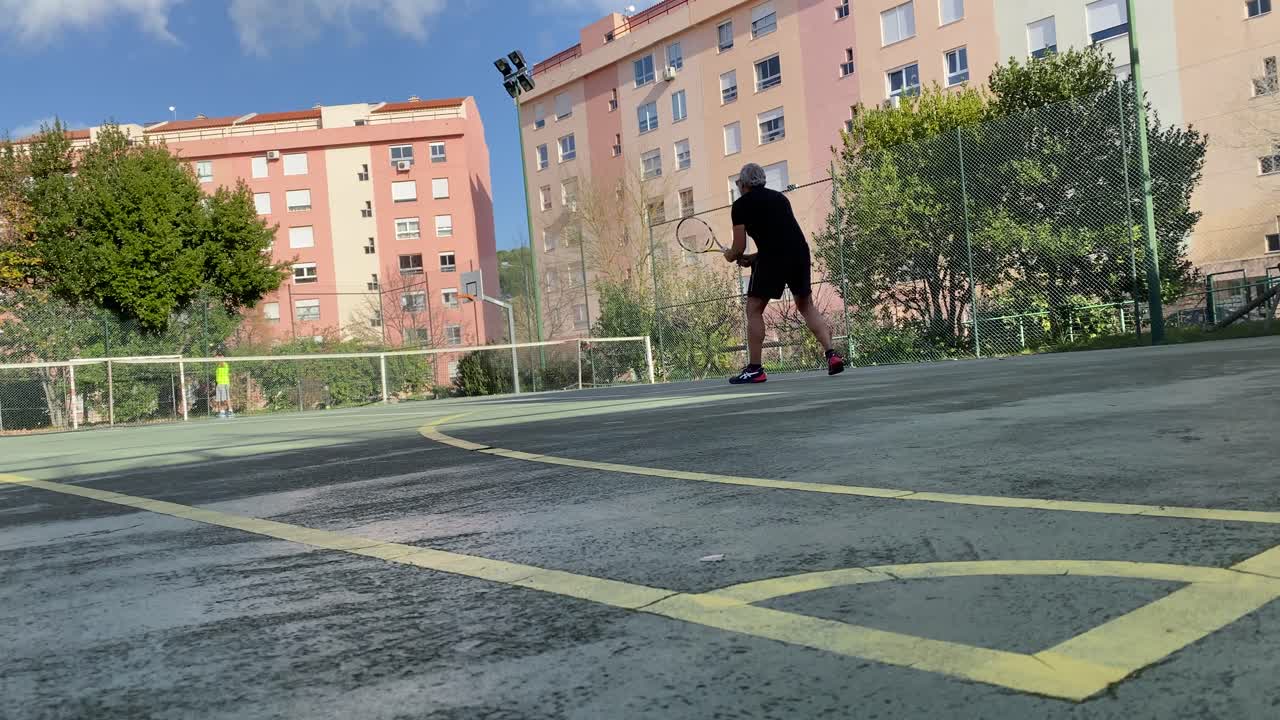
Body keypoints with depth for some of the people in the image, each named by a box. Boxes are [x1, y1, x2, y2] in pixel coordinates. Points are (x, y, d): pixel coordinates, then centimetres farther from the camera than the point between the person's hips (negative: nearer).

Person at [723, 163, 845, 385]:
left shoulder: (741, 204, 6)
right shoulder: (780, 197, 25)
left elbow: (739, 247, 2)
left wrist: (731, 256, 25)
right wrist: (753, 258, 28)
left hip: (772, 258, -6)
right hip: (801, 251, 6)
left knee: (754, 310, 6)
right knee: (806, 306, 19)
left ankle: (754, 369, 5)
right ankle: (831, 354, 6)